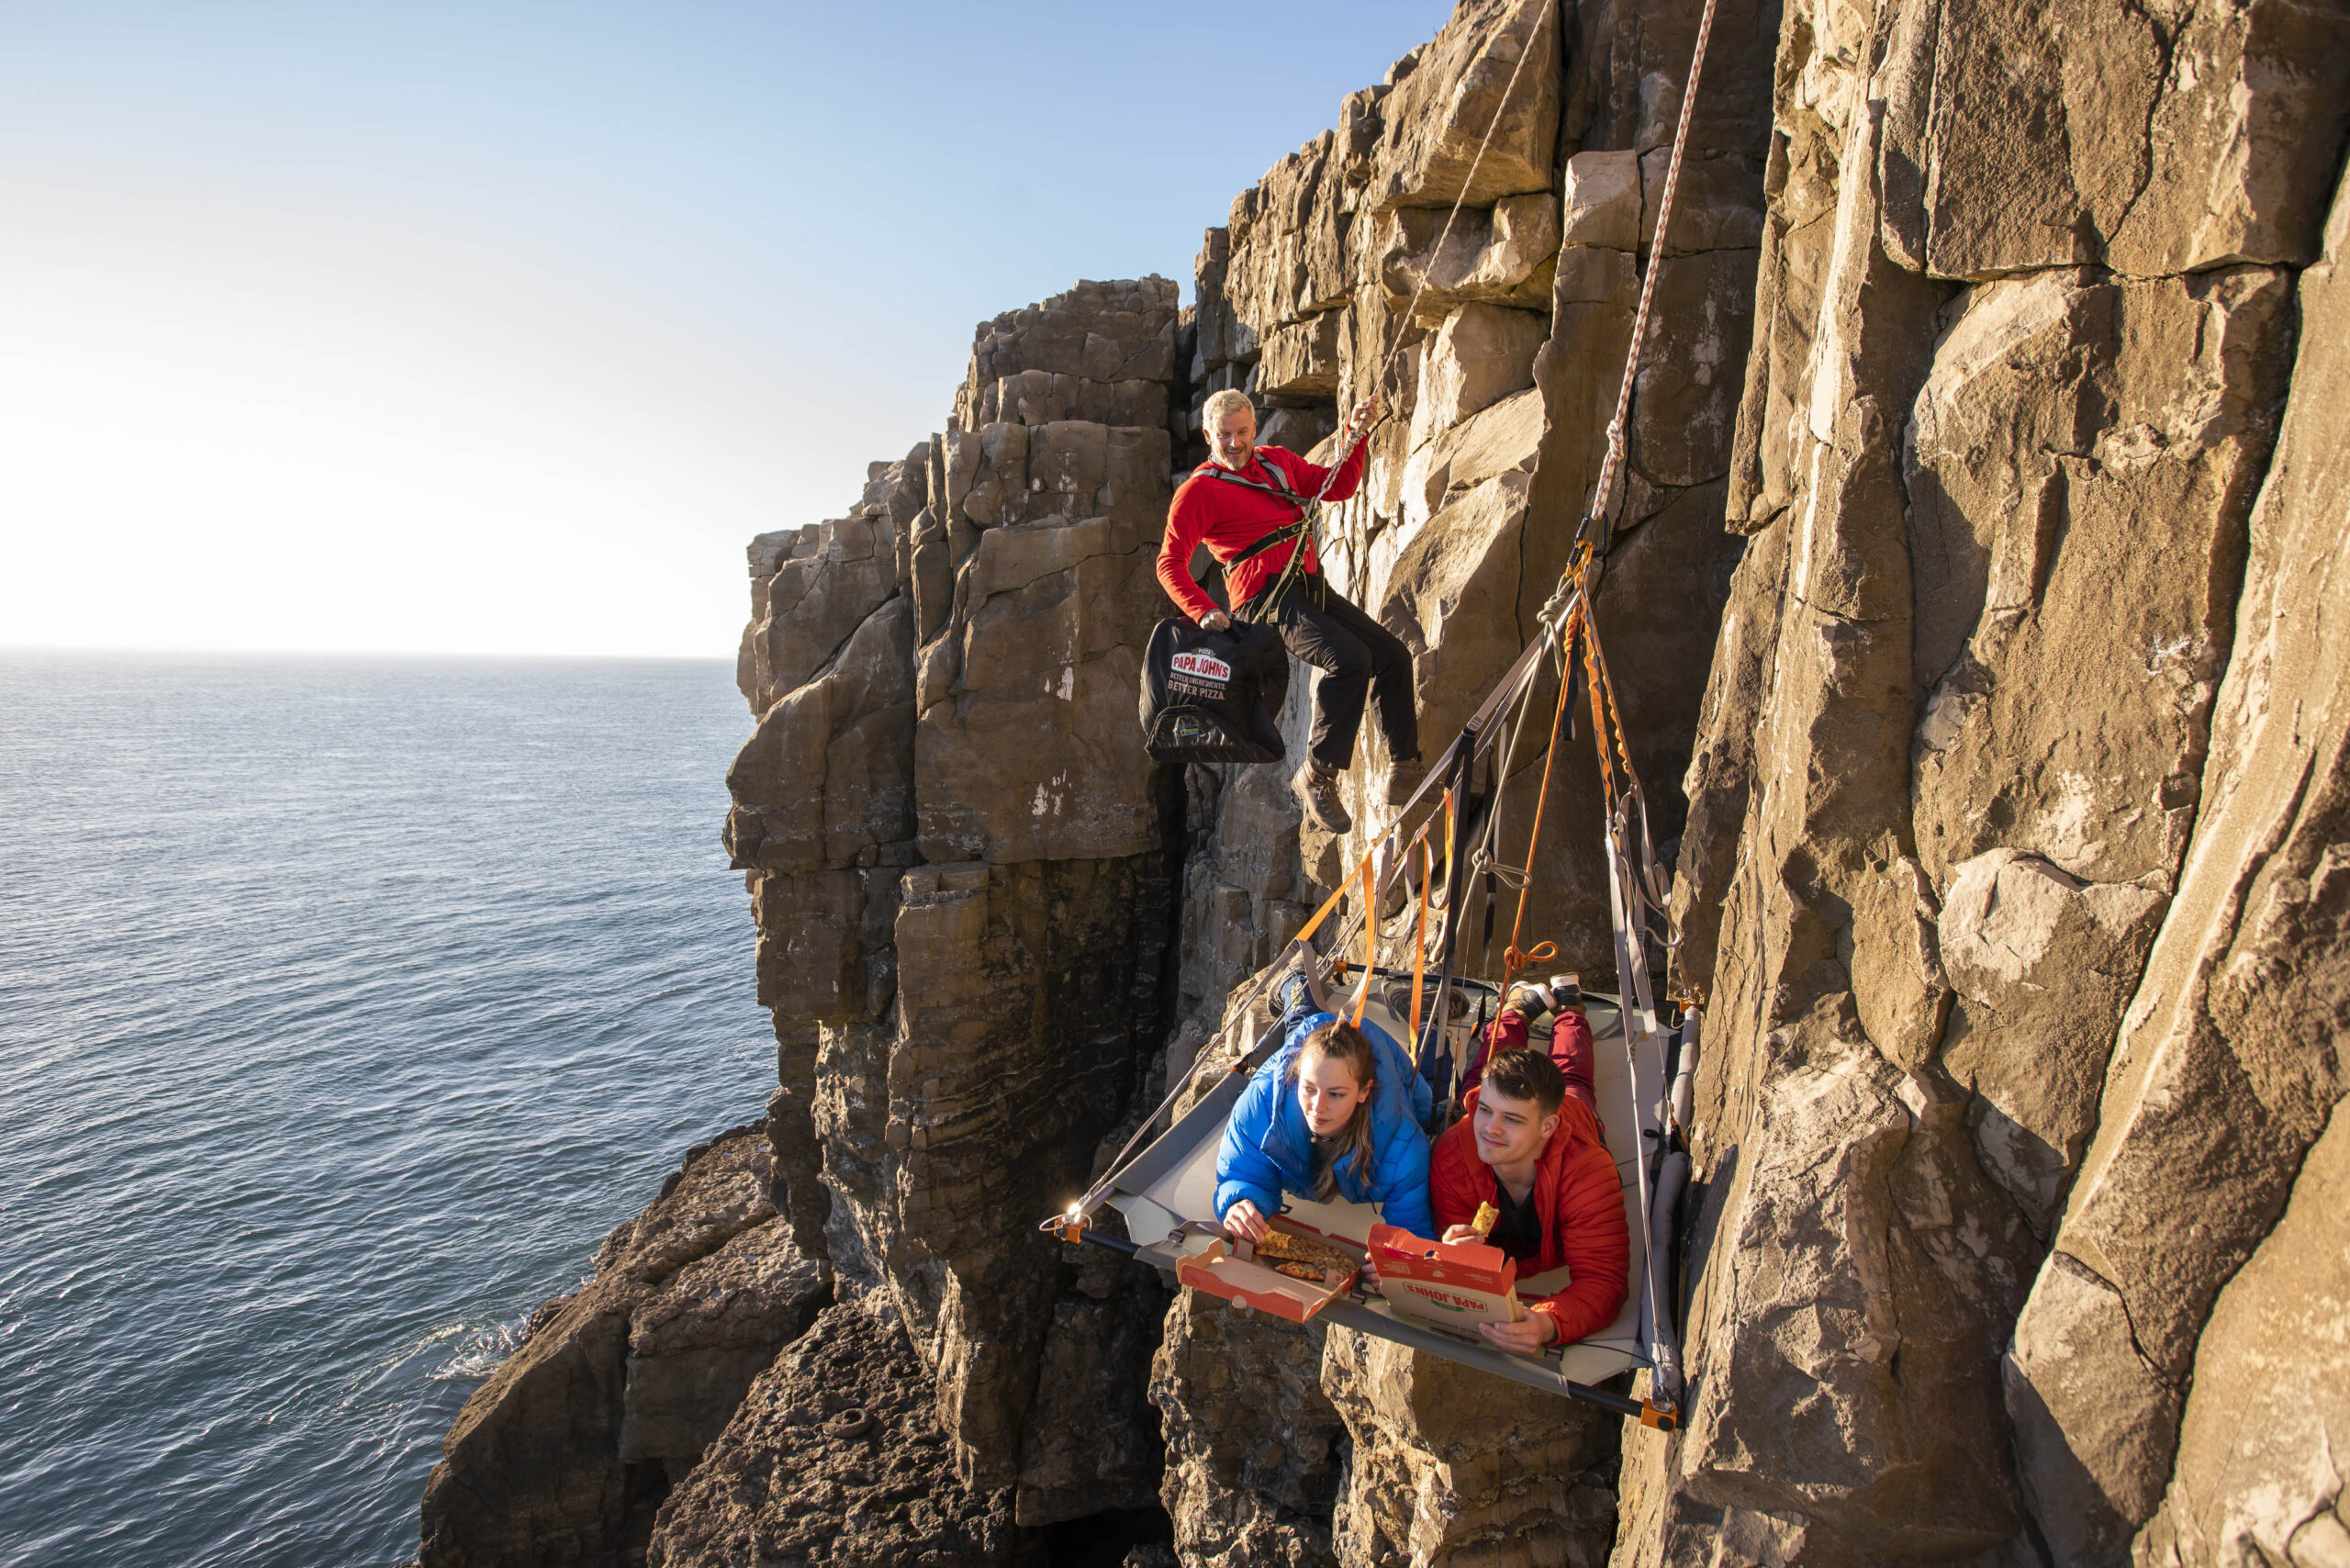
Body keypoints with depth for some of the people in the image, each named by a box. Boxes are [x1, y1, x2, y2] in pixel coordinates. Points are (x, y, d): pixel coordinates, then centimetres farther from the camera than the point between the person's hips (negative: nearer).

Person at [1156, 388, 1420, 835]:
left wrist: (1356, 433, 11)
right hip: (1268, 596, -8)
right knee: (1348, 659, -29)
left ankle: (1406, 767, 23)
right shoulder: (1199, 490, -1)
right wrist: (1204, 611, -19)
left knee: (1393, 655, 9)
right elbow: (1170, 563, -6)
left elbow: (1338, 486, 24)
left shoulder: (1277, 462, 19)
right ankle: (1318, 775, -17)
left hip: (1312, 588, 8)